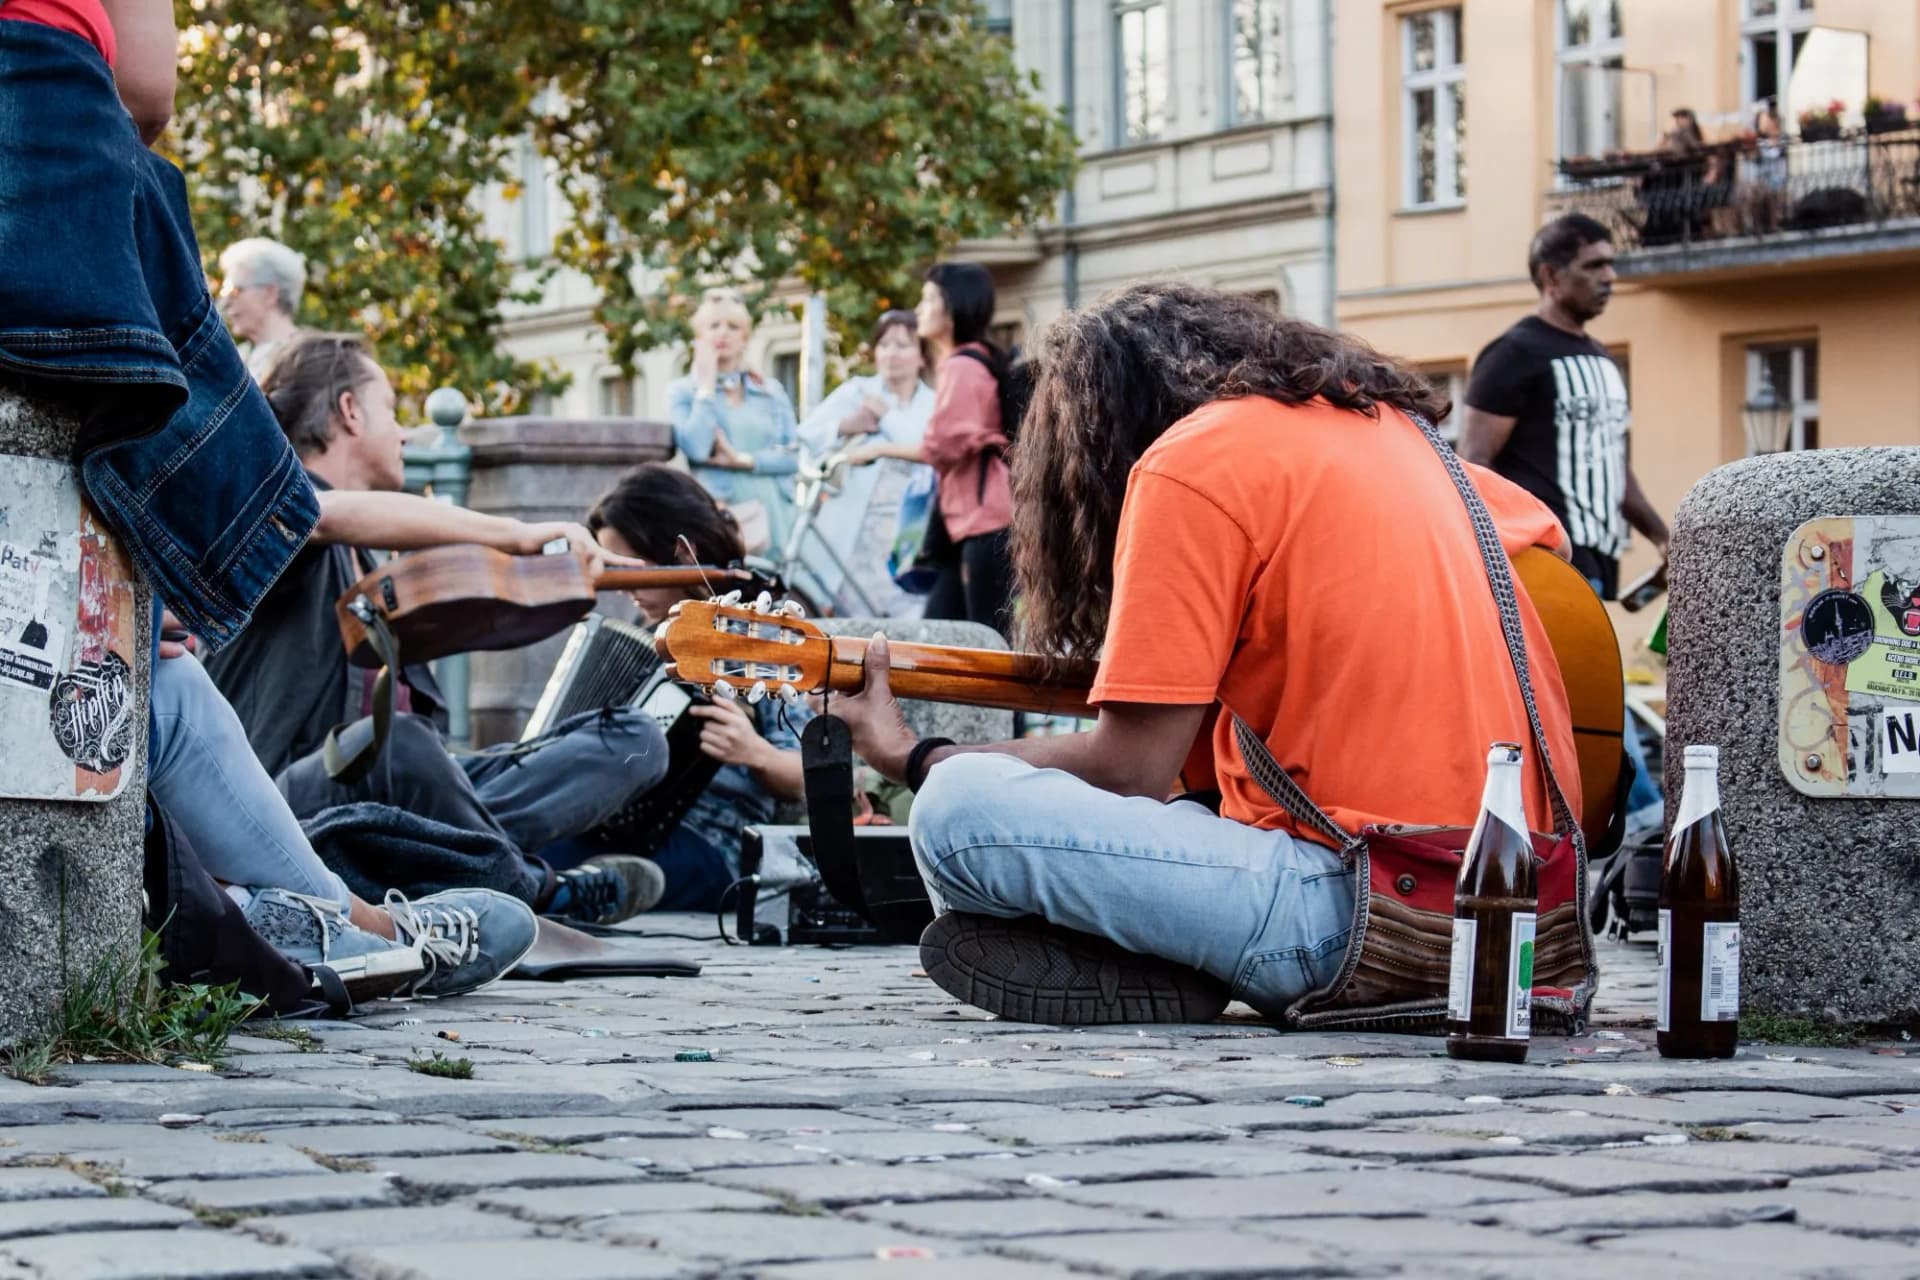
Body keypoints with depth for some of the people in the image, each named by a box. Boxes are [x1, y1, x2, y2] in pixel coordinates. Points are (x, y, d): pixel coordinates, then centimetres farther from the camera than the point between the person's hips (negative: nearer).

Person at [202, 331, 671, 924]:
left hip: (409, 785, 9)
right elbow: (336, 514, -23)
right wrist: (517, 535, -25)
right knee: (392, 742, -43)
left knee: (634, 739, -4)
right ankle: (536, 893, -19)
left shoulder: (370, 560, 28)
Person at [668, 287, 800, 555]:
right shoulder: (683, 391, 10)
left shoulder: (772, 391, 17)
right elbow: (696, 448, -8)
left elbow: (795, 454, 7)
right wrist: (707, 386, 0)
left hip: (773, 513, 3)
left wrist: (741, 460, -6)